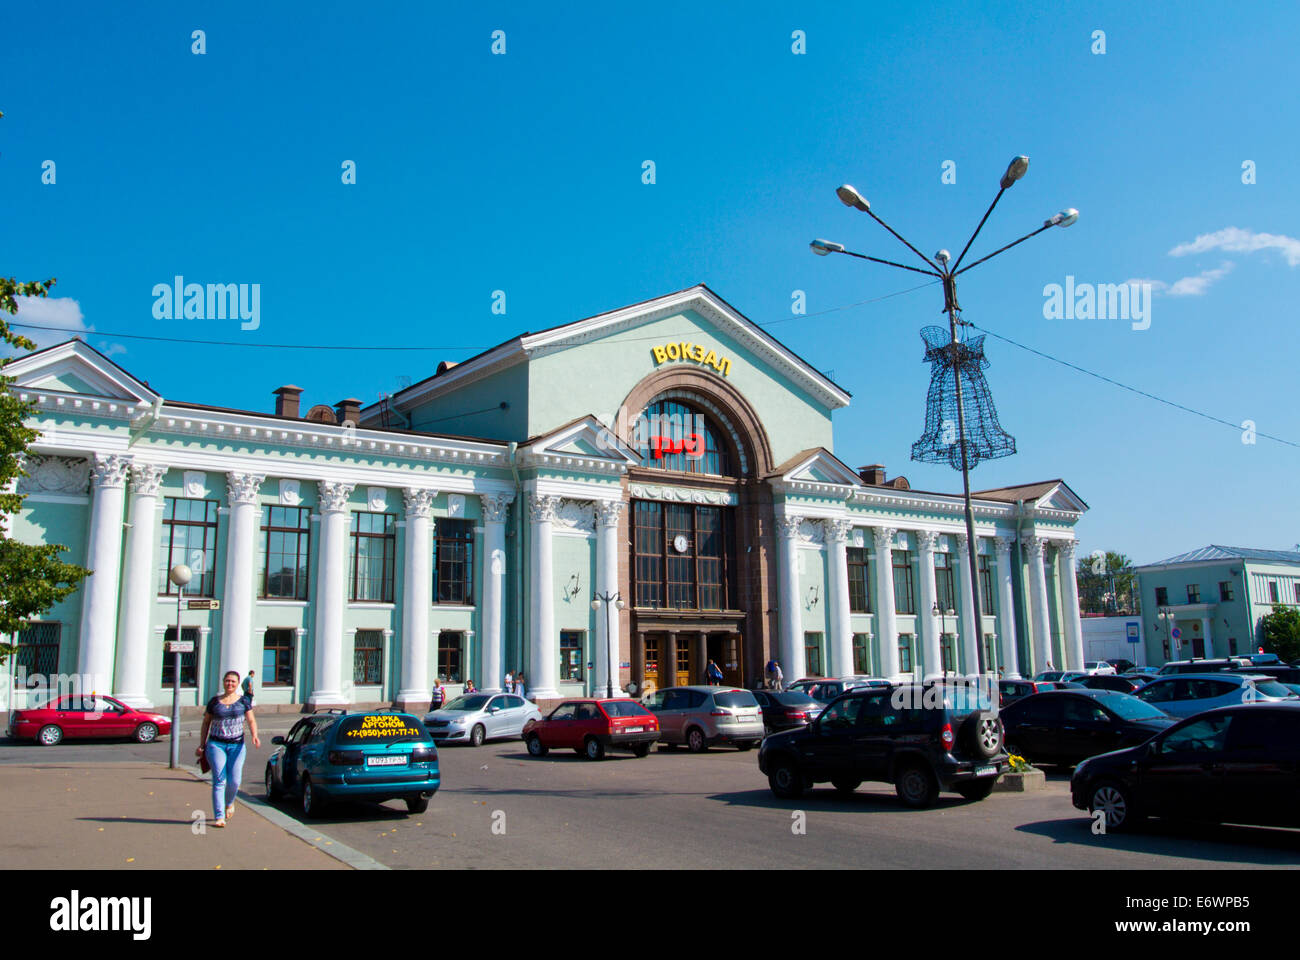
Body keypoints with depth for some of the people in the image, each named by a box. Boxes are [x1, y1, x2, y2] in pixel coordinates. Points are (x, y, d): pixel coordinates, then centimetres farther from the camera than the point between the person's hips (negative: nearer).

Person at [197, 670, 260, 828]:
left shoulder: (244, 701, 4)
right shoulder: (214, 701, 6)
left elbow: (251, 720, 0)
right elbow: (206, 723, 12)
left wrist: (254, 735, -18)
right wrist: (201, 745, 9)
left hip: (237, 745, 0)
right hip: (216, 744, 0)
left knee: (234, 781, -3)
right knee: (219, 781, -7)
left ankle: (229, 802, 30)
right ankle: (219, 817, -5)